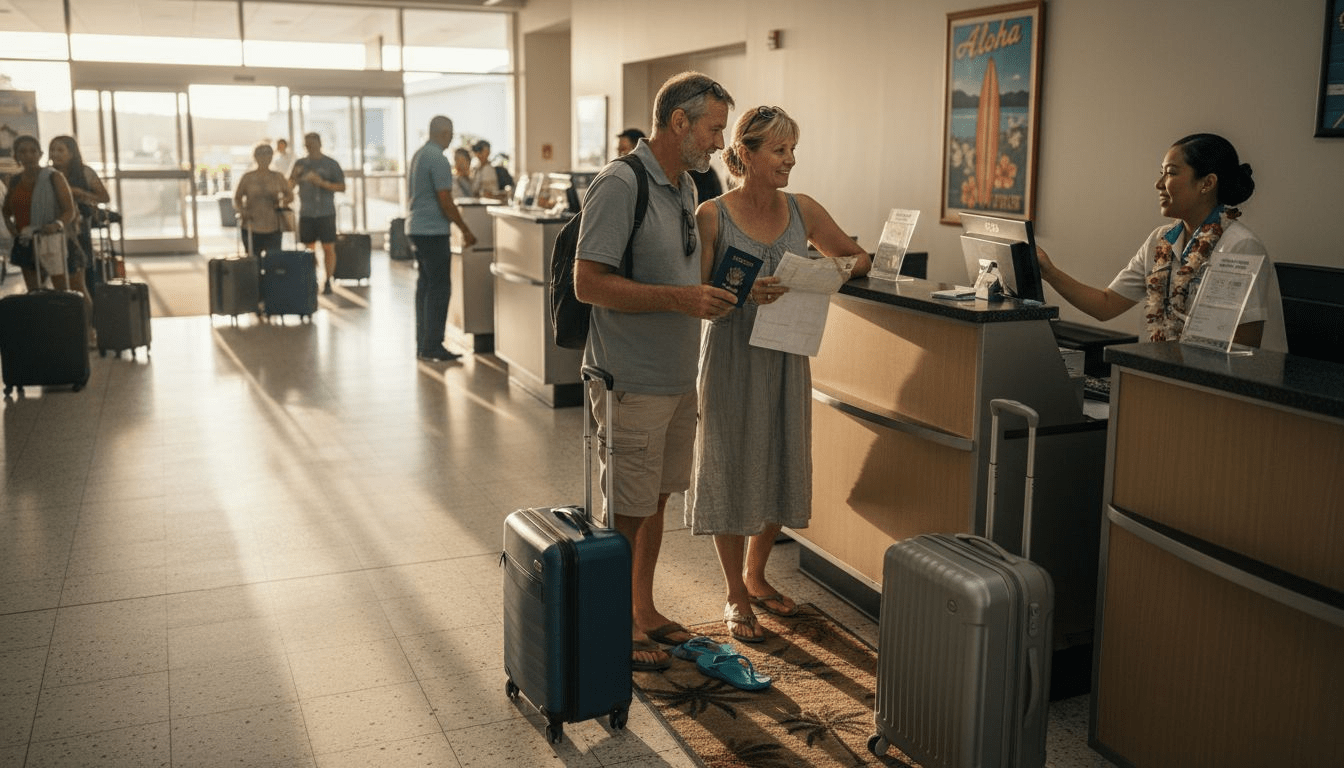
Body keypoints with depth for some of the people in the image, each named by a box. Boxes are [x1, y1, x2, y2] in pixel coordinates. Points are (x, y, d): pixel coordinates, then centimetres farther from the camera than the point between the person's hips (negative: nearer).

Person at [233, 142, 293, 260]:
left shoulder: (278, 177, 8)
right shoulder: (248, 178, 5)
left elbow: (290, 195, 14)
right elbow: (237, 198, 10)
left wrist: (283, 201, -9)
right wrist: (242, 210, -11)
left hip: (273, 228, 0)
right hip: (251, 228, 0)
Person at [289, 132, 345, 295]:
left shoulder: (331, 164, 1)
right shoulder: (300, 163, 11)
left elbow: (342, 187, -3)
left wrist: (322, 183, -17)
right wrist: (295, 175, -8)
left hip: (326, 213, -3)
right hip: (306, 213, 3)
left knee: (329, 248, -4)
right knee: (309, 248, 4)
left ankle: (328, 282, 3)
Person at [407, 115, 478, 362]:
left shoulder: (418, 155, 14)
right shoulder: (439, 160, -15)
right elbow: (446, 202, -18)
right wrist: (466, 231, -10)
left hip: (416, 228, 10)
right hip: (433, 231, -10)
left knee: (425, 286, 12)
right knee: (439, 288, -6)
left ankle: (423, 344, 16)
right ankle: (432, 345, -5)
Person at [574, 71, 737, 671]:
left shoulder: (685, 186, 12)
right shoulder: (619, 186, -17)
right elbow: (588, 283, -21)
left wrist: (712, 292, 4)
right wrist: (677, 298, -25)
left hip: (677, 375, 9)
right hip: (632, 380, -9)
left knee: (656, 499, 18)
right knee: (626, 510, 3)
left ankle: (644, 610, 32)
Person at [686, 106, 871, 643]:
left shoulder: (803, 211, 4)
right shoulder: (712, 215, -8)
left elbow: (856, 257, 13)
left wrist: (840, 271, -10)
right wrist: (743, 293, -27)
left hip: (787, 357, 5)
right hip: (733, 356, -4)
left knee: (780, 466, 13)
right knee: (732, 470, 4)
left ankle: (755, 574, 35)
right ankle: (736, 597, 20)